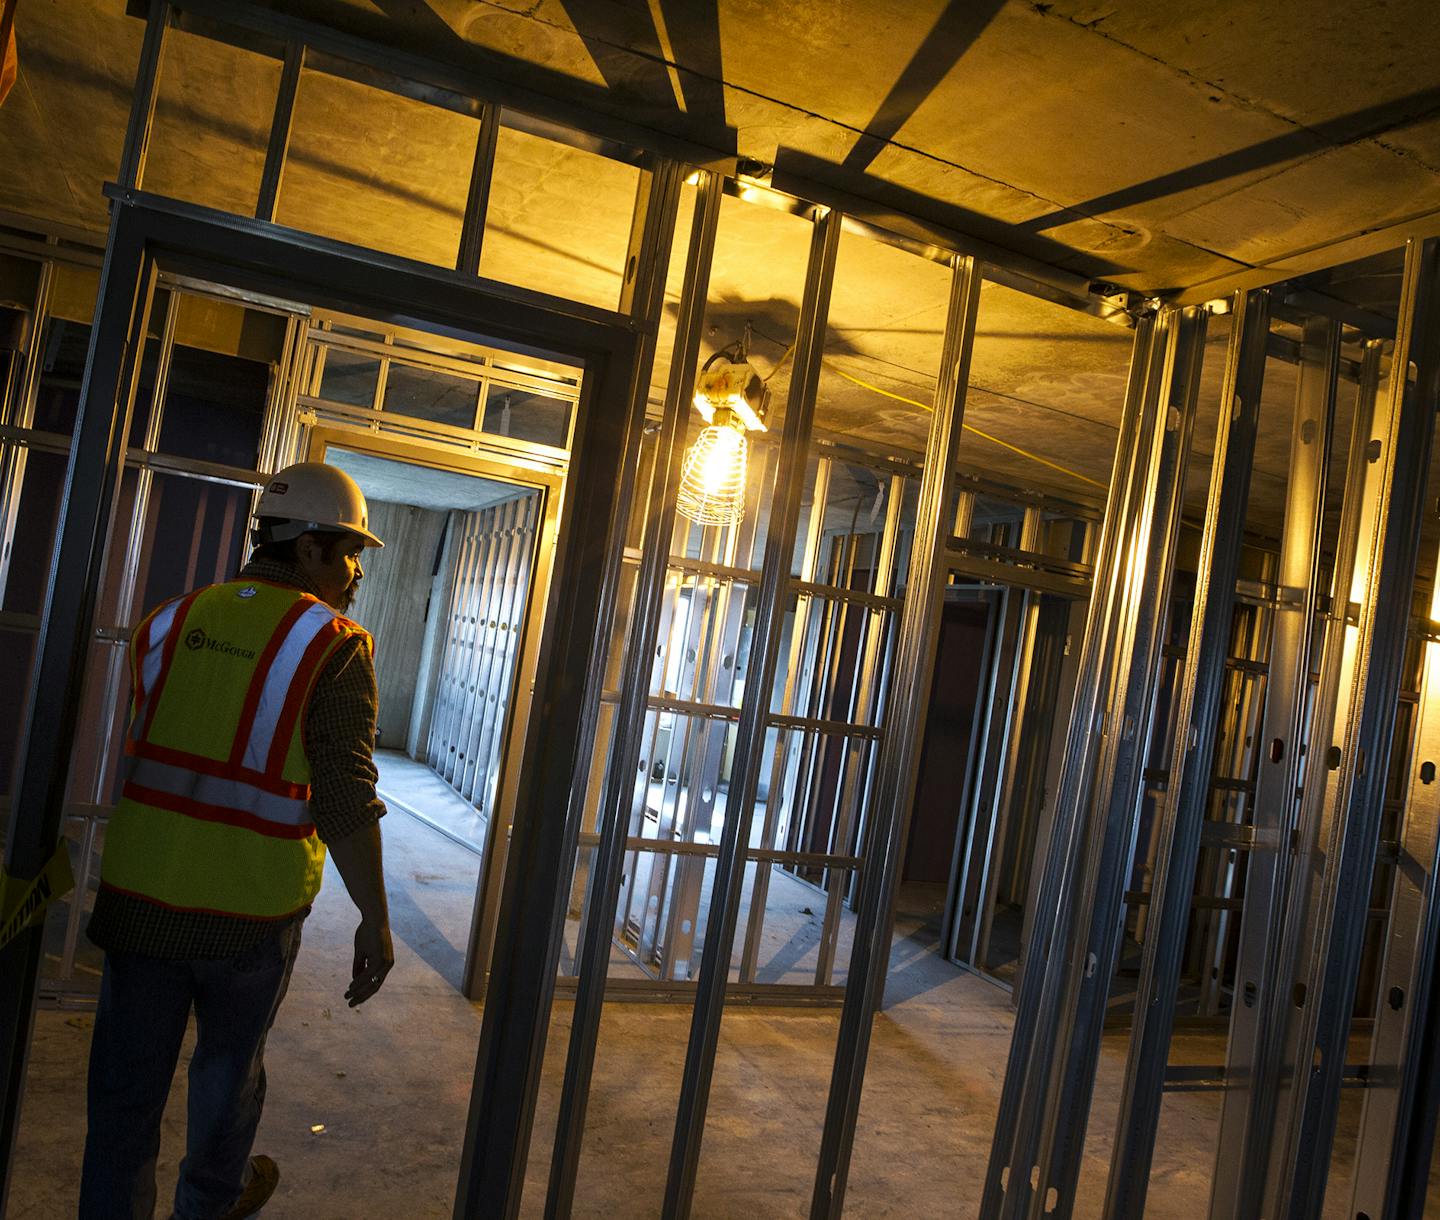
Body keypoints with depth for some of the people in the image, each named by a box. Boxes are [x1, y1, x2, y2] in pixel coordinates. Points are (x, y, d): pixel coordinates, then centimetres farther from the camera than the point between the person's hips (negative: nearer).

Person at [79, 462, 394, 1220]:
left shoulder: (174, 619, 2)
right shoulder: (333, 647, -13)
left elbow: (131, 758, 13)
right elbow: (346, 801, -17)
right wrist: (375, 920, -9)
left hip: (140, 890, 3)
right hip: (251, 905, -3)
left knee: (127, 1075, 15)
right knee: (229, 1063, 20)